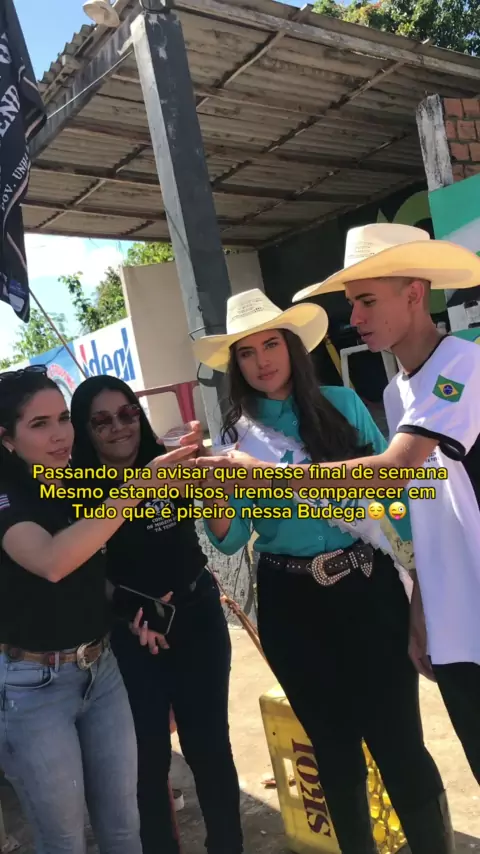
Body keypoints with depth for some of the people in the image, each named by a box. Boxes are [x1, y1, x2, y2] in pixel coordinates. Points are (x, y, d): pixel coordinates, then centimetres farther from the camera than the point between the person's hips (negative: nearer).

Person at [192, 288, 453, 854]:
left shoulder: (342, 403, -1)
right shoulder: (235, 433, 1)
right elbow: (231, 539, -1)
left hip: (367, 587, -1)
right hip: (291, 604, 2)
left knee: (397, 737, 1)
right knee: (333, 743, 17)